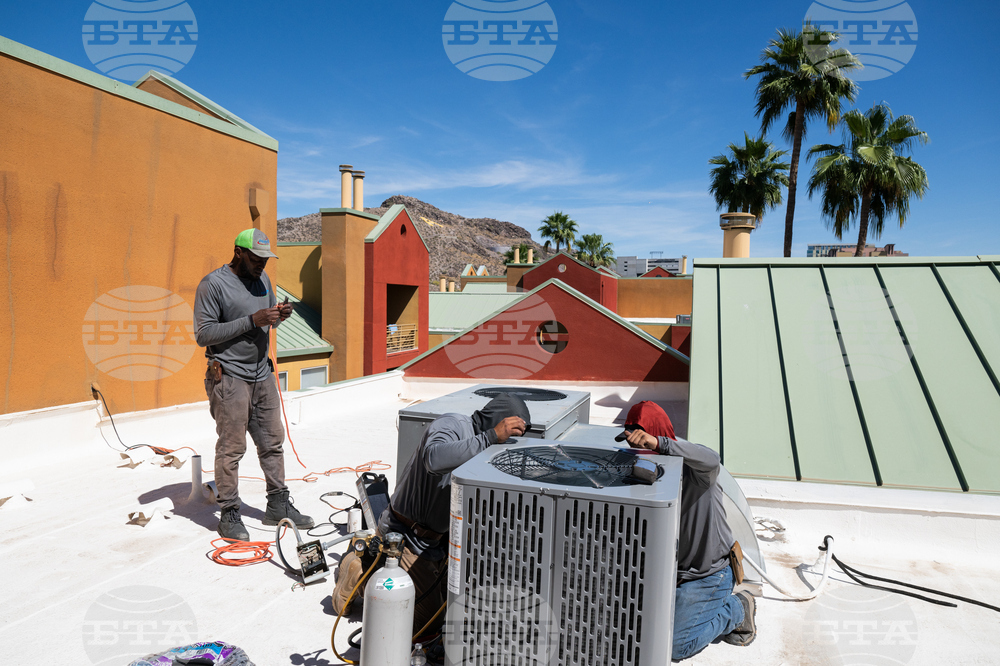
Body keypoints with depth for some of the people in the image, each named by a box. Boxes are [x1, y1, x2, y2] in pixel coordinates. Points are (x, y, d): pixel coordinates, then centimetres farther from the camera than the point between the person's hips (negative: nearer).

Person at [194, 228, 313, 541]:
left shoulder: (262, 279, 10)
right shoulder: (213, 284, -11)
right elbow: (203, 334, -15)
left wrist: (280, 314, -3)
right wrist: (252, 320, -21)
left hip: (262, 374, 7)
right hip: (229, 378, -7)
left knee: (272, 442, 11)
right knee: (231, 448, -1)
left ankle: (278, 505, 23)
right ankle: (229, 514, 12)